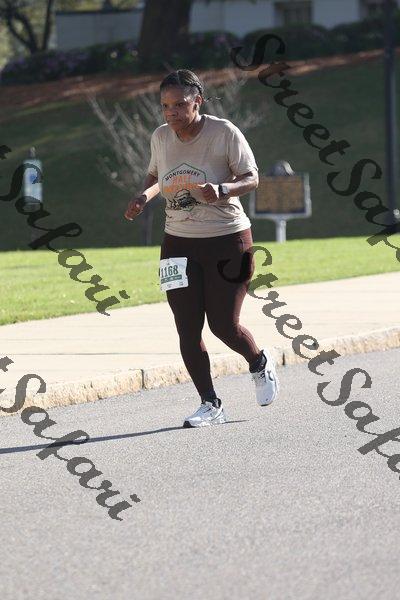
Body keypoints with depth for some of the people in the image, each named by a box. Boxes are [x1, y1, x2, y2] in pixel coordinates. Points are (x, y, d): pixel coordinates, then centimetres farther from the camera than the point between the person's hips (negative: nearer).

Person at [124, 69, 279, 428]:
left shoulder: (224, 133, -13)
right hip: (179, 243, 4)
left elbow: (251, 178, -10)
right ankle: (210, 405, 8)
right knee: (187, 329, -2)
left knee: (224, 325, -4)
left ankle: (261, 364, 29)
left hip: (228, 240, -4)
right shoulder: (160, 137, 2)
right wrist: (145, 196, -3)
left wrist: (221, 190, -30)